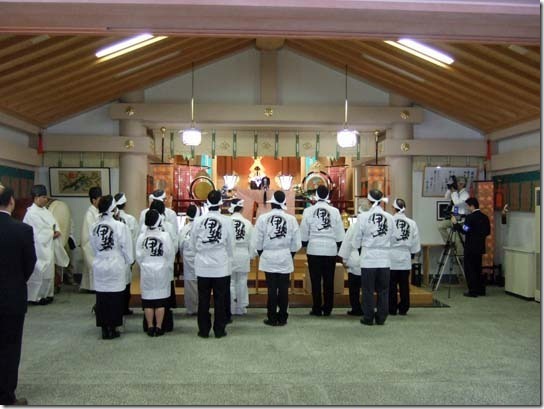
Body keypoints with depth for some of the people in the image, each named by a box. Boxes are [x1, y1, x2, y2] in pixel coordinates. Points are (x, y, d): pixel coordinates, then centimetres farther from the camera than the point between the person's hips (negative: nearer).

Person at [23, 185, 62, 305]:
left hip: (48, 246, 8)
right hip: (39, 247, -8)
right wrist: (53, 233, -5)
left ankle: (46, 294, 25)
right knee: (39, 272, -2)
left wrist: (57, 231, -8)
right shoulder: (32, 213, -15)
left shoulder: (45, 210, 10)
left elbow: (54, 222, 12)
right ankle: (35, 297, 9)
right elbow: (41, 233, -17)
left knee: (48, 271, 14)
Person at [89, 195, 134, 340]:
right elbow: (126, 247, -8)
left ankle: (104, 328, 16)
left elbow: (93, 247, 6)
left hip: (99, 266, 4)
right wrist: (129, 260, 9)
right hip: (115, 267, -4)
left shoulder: (94, 227, -1)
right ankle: (111, 328, 11)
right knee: (115, 298, 6)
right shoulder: (120, 226, -14)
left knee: (101, 298, 9)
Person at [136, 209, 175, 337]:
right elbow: (170, 254, -6)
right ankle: (158, 327, 8)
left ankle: (150, 327, 12)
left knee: (148, 299, 7)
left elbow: (139, 256, -2)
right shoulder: (165, 235, -10)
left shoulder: (142, 236, -6)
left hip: (146, 271, 1)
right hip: (161, 271, -1)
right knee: (160, 299, 5)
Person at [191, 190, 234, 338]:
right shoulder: (227, 221, -10)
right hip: (221, 266, -1)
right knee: (220, 300, 8)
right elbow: (231, 244, -1)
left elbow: (194, 243, 4)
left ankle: (204, 330, 15)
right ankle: (219, 330, 14)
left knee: (203, 300, 9)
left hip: (202, 266, 1)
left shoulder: (198, 221, -8)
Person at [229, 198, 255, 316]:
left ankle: (231, 308, 12)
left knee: (230, 282, 8)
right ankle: (241, 308, 17)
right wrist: (251, 255, 14)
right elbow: (251, 242, 0)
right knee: (242, 283, 9)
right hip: (243, 255, 1)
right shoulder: (247, 223, -5)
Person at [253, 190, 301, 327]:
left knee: (272, 289, 5)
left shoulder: (263, 218, -7)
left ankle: (272, 318, 11)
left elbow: (258, 242, -3)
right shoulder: (291, 219, -5)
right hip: (285, 259, 1)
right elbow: (296, 243, 0)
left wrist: (262, 255, 13)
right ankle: (282, 318, 15)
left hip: (268, 258, -1)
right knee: (283, 289, 8)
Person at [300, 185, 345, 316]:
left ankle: (317, 309, 8)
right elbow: (340, 234, 4)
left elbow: (304, 232, 2)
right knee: (329, 281, 8)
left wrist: (305, 244, 17)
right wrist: (339, 247, 16)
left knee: (316, 281, 5)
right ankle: (327, 309, 13)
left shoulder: (309, 211, -4)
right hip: (330, 250, 1)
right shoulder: (335, 211, -2)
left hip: (314, 250, -1)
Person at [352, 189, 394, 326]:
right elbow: (391, 237, 6)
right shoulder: (389, 217, -2)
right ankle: (381, 318, 17)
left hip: (368, 258, -2)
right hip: (384, 259, 2)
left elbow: (357, 239, -1)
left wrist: (357, 246, 20)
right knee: (383, 290, 11)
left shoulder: (363, 217, -10)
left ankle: (368, 318, 13)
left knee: (368, 290, 7)